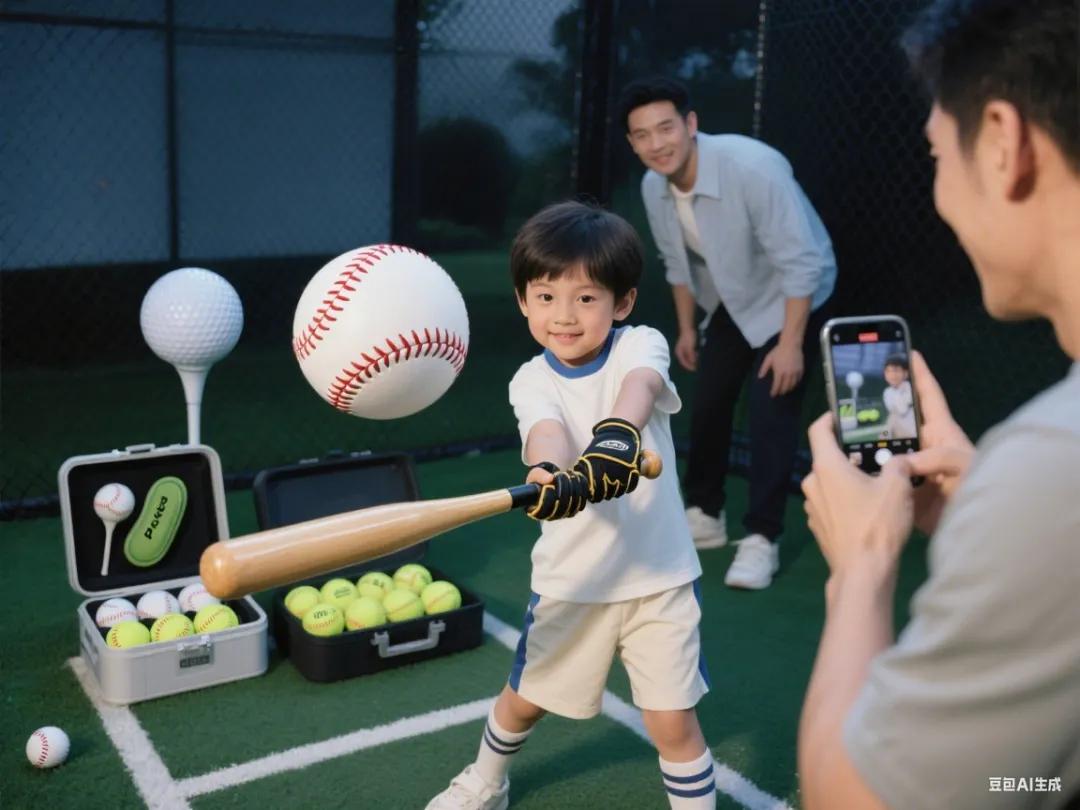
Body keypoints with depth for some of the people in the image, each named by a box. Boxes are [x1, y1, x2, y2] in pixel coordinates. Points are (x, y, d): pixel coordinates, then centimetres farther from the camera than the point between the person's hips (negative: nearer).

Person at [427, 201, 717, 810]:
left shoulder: (641, 345, -10)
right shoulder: (533, 381, -8)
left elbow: (639, 387, -34)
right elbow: (547, 432, -31)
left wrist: (618, 435, -57)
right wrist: (552, 475, -54)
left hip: (659, 576, -2)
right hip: (572, 578, 2)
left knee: (673, 723, 0)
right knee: (526, 698, 20)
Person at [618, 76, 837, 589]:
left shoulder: (753, 168, -34)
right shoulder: (653, 188, -12)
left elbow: (801, 263, -30)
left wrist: (790, 343, -29)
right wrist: (686, 328, 11)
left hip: (791, 299, -7)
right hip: (731, 303, 7)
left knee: (770, 410, -15)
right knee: (708, 403, 9)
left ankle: (761, 539, -6)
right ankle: (705, 514, 26)